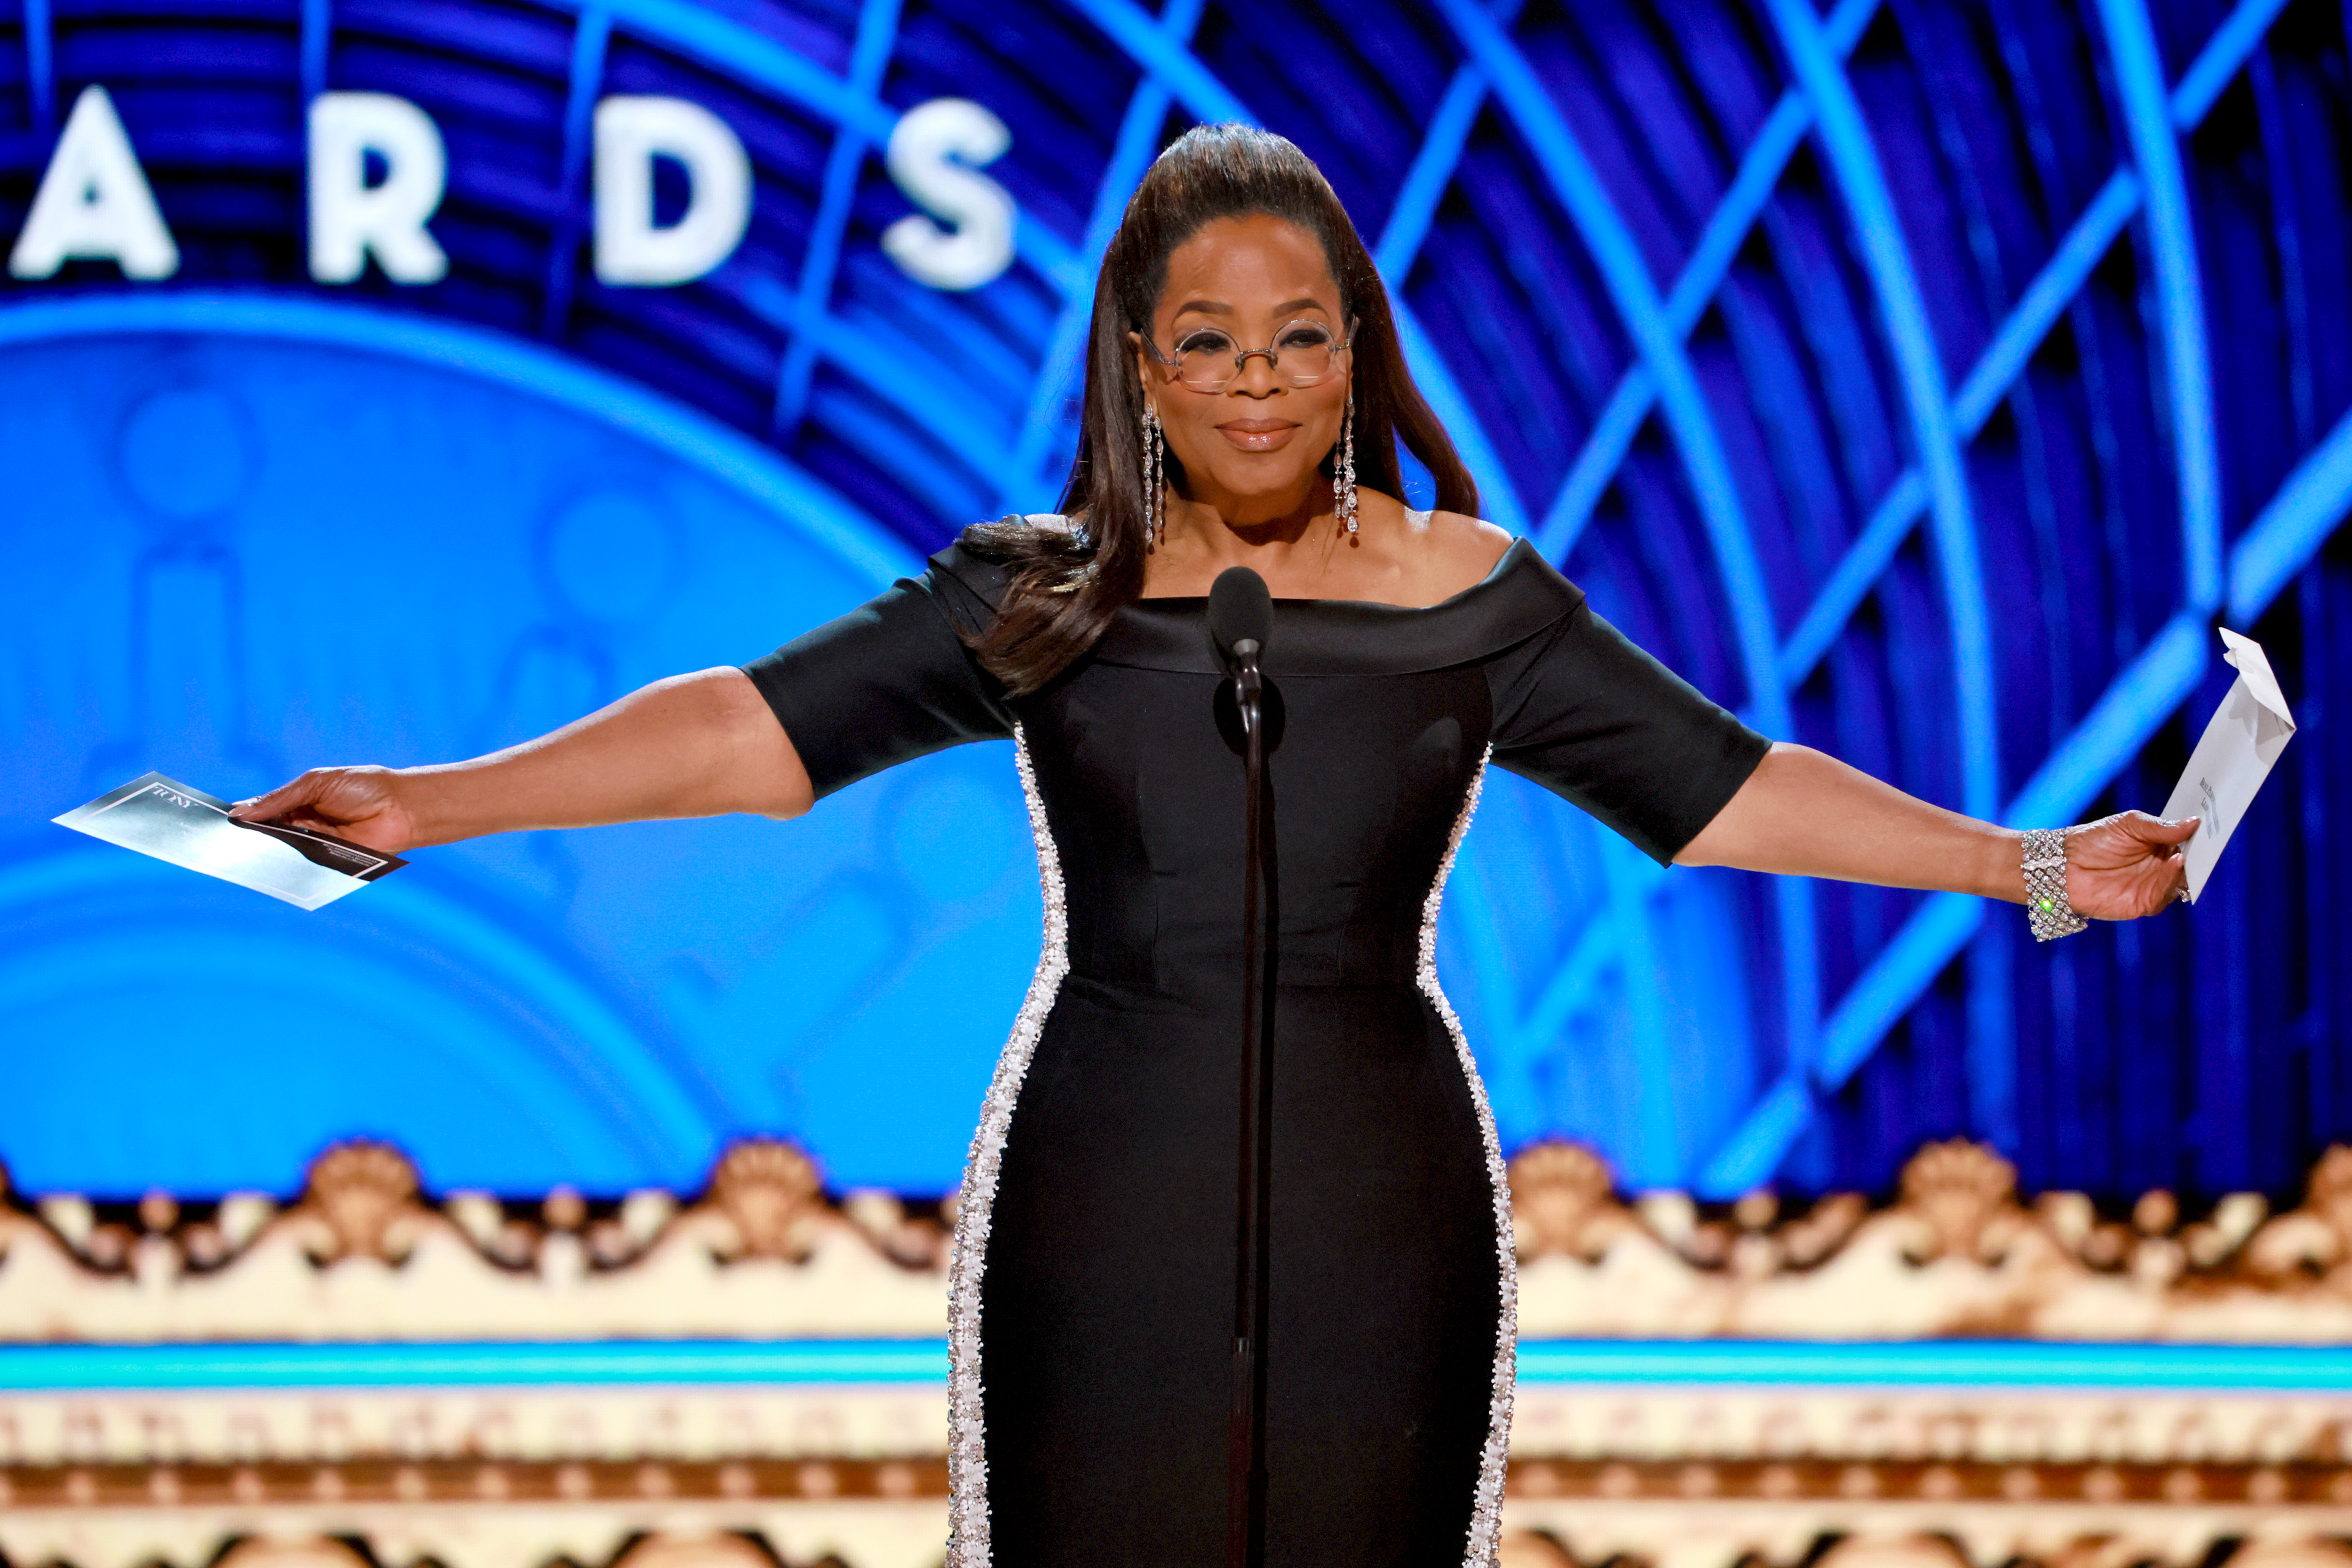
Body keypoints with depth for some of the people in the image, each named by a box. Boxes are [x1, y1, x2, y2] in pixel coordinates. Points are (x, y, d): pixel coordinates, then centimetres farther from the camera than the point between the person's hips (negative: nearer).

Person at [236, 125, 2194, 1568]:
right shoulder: (1040, 598, 3)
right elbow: (762, 728, -1)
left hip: (1378, 1225, 0)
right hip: (1099, 1226, 0)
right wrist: (436, 803, -9)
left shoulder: (1468, 599, 4)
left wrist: (2029, 869, 0)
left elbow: (1718, 782, 5)